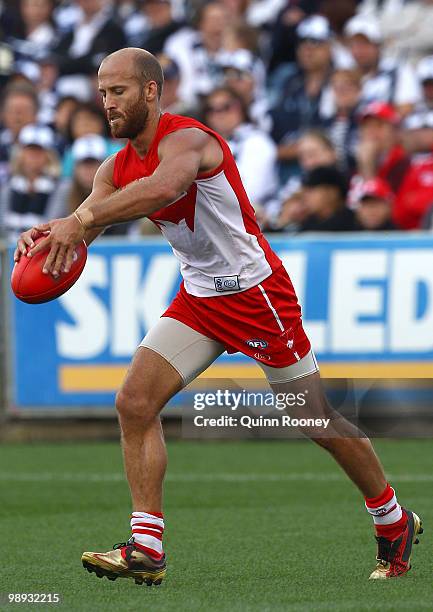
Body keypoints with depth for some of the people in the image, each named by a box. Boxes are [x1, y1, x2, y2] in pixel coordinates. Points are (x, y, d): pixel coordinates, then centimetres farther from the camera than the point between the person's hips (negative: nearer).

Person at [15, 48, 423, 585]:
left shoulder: (186, 139, -24)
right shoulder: (118, 168, 3)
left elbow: (164, 187, -46)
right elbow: (84, 221, -5)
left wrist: (84, 219, -54)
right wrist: (49, 234, -29)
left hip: (257, 294, -8)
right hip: (198, 298, 8)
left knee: (320, 424, 3)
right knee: (134, 404, -8)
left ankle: (394, 523, 23)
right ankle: (146, 550, -7)